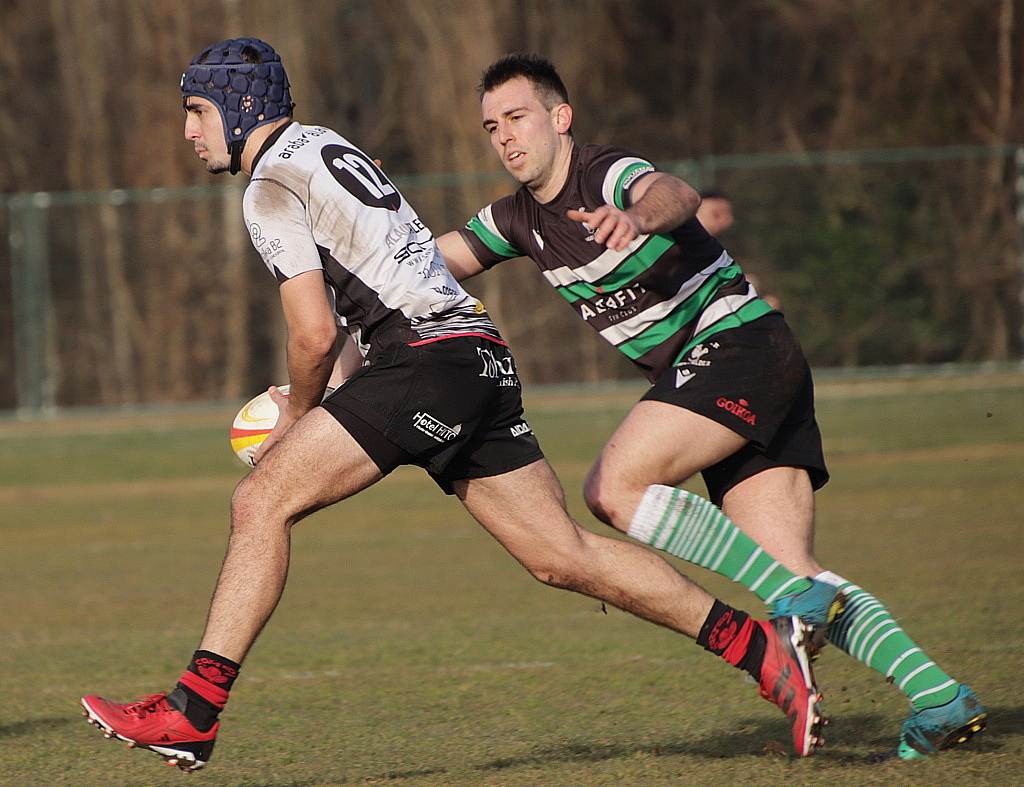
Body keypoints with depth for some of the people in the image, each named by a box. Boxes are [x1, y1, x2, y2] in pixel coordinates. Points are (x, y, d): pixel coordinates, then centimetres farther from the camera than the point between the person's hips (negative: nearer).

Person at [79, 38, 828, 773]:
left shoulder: (272, 184, -4)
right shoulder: (327, 146, 24)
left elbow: (315, 333, -11)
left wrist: (297, 416, 8)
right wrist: (314, 414, 24)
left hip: (427, 355, -9)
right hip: (482, 358, 9)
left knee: (262, 501, -9)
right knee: (562, 556, 7)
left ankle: (193, 714, -13)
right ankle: (763, 645, 5)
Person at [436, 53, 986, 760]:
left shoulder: (609, 174, -14)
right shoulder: (518, 218, 12)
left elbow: (677, 195, -37)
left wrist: (636, 216, -59)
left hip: (739, 345, -9)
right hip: (701, 375, 9)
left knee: (613, 488, -22)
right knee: (793, 568, -2)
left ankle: (797, 599, -20)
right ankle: (940, 698, -8)